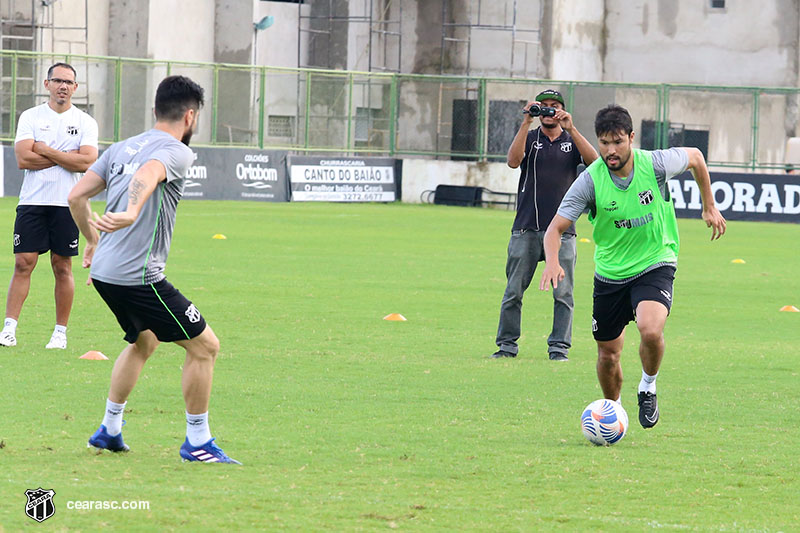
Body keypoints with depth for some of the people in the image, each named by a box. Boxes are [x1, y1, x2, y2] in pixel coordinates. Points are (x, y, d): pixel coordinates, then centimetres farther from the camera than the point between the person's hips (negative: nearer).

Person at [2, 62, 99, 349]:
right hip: (32, 201, 0)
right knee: (23, 264, -5)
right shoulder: (30, 117, 5)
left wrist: (45, 150, -9)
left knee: (62, 267, 4)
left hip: (67, 204, 0)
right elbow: (23, 159, -8)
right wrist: (68, 157, -8)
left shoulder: (85, 122, 4)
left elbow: (87, 162, -10)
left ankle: (60, 332, 10)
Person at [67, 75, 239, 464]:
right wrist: (132, 212, -48)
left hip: (104, 271, 9)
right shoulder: (176, 151, -8)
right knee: (205, 346, 0)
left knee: (144, 341, 30)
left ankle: (109, 430, 33)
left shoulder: (122, 148, 15)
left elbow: (77, 196, 15)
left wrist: (93, 241, 28)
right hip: (139, 276, -9)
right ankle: (197, 442, 4)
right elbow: (148, 175, -31)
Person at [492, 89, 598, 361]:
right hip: (526, 229, 0)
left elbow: (594, 160, -9)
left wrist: (570, 128, -17)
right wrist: (526, 122, -17)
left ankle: (559, 347, 4)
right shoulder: (529, 138, 10)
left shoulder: (572, 140, 11)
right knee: (514, 291, 1)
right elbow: (513, 160, -11)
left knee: (563, 293, -3)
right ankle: (507, 345, 9)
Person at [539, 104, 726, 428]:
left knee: (651, 330, -28)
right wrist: (552, 262, -35)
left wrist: (709, 207, 12)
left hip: (655, 265, -2)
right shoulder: (590, 181, -17)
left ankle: (648, 386, 1)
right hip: (610, 274, 2)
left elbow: (695, 157, 6)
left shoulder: (655, 164, -16)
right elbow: (556, 228, -15)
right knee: (608, 354, 8)